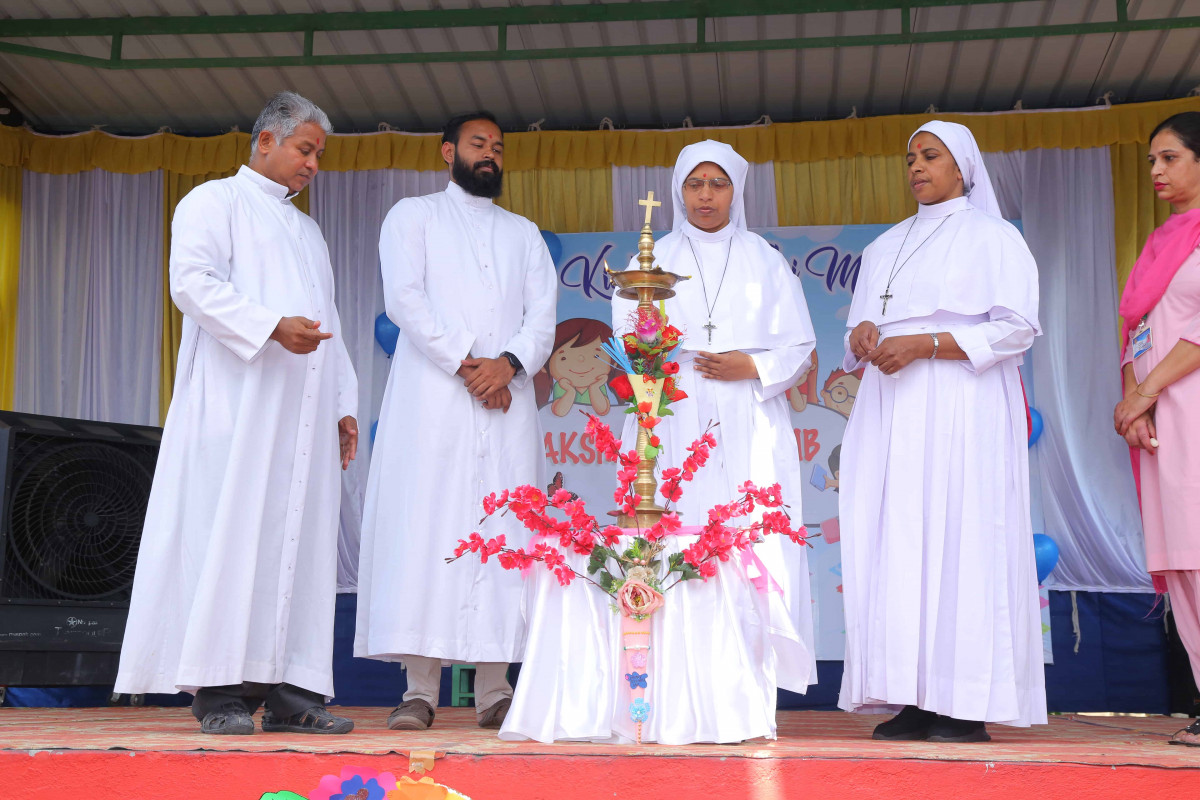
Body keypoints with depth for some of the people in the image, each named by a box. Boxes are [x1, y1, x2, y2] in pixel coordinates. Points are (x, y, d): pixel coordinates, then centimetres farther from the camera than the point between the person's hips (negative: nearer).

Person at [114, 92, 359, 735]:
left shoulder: (308, 231, 29)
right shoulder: (215, 201, 7)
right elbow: (193, 281, -9)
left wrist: (342, 404, 17)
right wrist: (271, 326, -20)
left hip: (303, 412, 7)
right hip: (237, 401, -7)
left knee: (297, 538, 0)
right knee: (229, 532, -10)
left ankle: (285, 687, 0)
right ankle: (218, 688, -7)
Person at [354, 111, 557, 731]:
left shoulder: (524, 233, 24)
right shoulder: (413, 216, 14)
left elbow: (543, 315, 11)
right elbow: (404, 297, -2)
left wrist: (507, 364, -9)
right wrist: (464, 363, -11)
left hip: (506, 400, 3)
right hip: (433, 397, -3)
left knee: (503, 535, -3)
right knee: (424, 529, -9)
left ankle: (494, 691, 0)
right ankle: (420, 690, -8)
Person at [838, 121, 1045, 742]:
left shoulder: (993, 238, 5)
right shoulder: (885, 246, 24)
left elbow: (1016, 329, -6)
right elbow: (859, 328, 23)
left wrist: (925, 345, -14)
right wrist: (862, 336, -2)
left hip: (961, 411, -5)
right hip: (891, 412, 6)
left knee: (957, 541, -11)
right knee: (894, 545, -3)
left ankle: (968, 706, -9)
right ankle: (915, 700, -2)